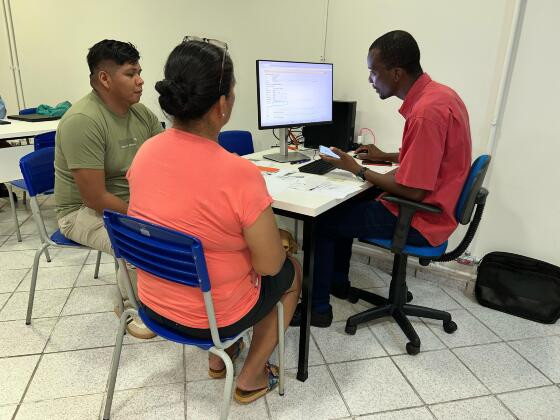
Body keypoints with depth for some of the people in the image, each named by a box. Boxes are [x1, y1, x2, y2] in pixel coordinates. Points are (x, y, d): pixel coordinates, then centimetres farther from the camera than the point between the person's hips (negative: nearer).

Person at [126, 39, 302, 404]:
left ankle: (218, 357, 39)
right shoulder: (240, 173, -30)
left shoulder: (146, 152, -9)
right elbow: (269, 265, -21)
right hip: (214, 315, -6)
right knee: (292, 272, 22)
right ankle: (250, 379, 27)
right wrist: (270, 234, 0)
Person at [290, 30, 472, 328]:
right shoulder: (438, 93, 4)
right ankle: (338, 282, 32)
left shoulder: (426, 112, -27)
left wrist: (358, 171, -14)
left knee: (322, 220, -4)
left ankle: (318, 308, 10)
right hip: (429, 207, 10)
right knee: (344, 204, 22)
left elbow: (413, 191, -26)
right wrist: (386, 157, 8)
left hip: (420, 221, -10)